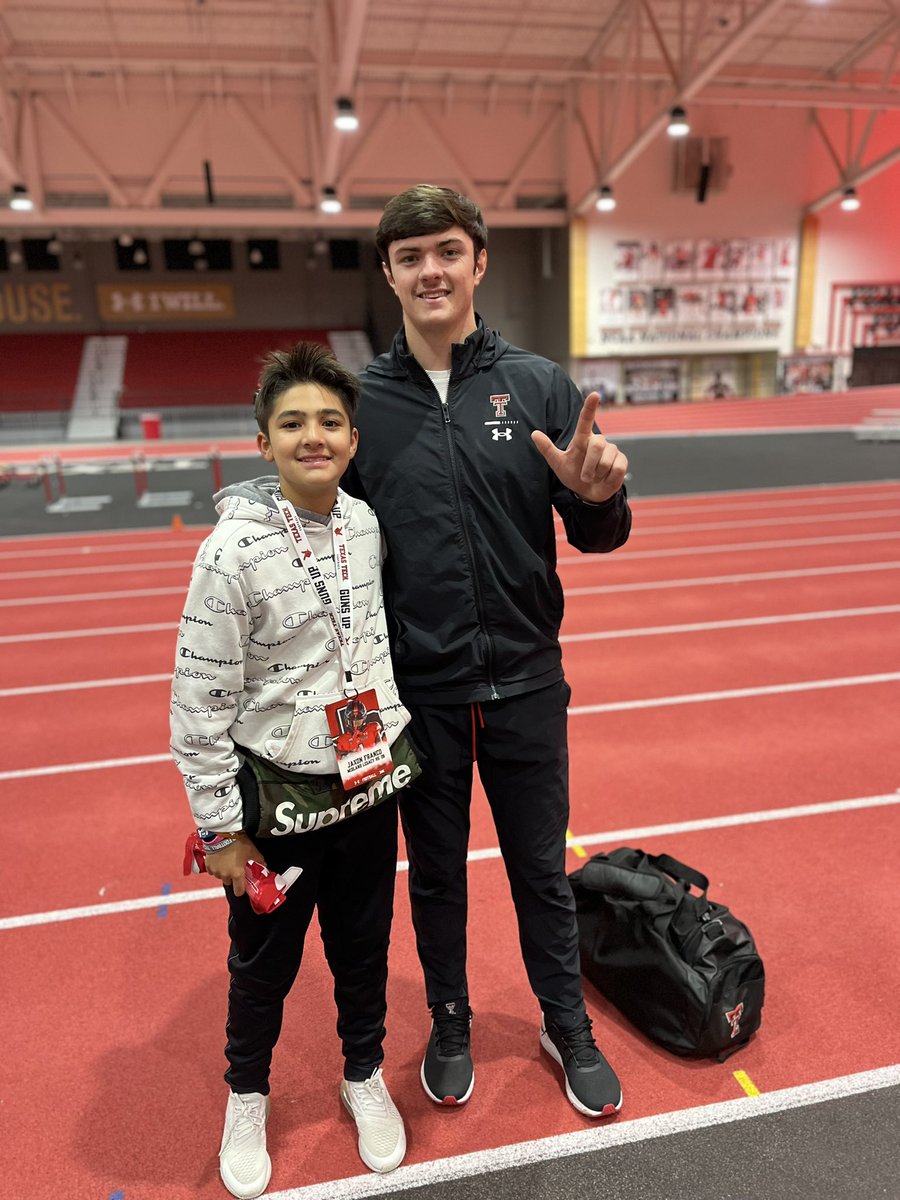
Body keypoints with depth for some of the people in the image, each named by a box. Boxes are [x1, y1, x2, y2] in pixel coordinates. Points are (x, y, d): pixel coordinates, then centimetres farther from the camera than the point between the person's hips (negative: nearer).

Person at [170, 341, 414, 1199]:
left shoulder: (365, 524, -4)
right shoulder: (234, 549, -19)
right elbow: (198, 701, -15)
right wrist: (221, 828, -11)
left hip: (367, 784, 4)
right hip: (277, 797, -3)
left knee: (364, 944, 20)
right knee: (263, 961, 18)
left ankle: (363, 1076, 48)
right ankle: (247, 1096, 47)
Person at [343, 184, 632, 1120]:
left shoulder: (539, 386, -4)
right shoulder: (362, 401, -3)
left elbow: (596, 536, -1)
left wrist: (599, 497, -24)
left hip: (526, 685, 0)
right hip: (418, 692, 0)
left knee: (541, 868, 18)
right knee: (435, 871, 19)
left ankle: (567, 1027, 43)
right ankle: (449, 1026, 45)